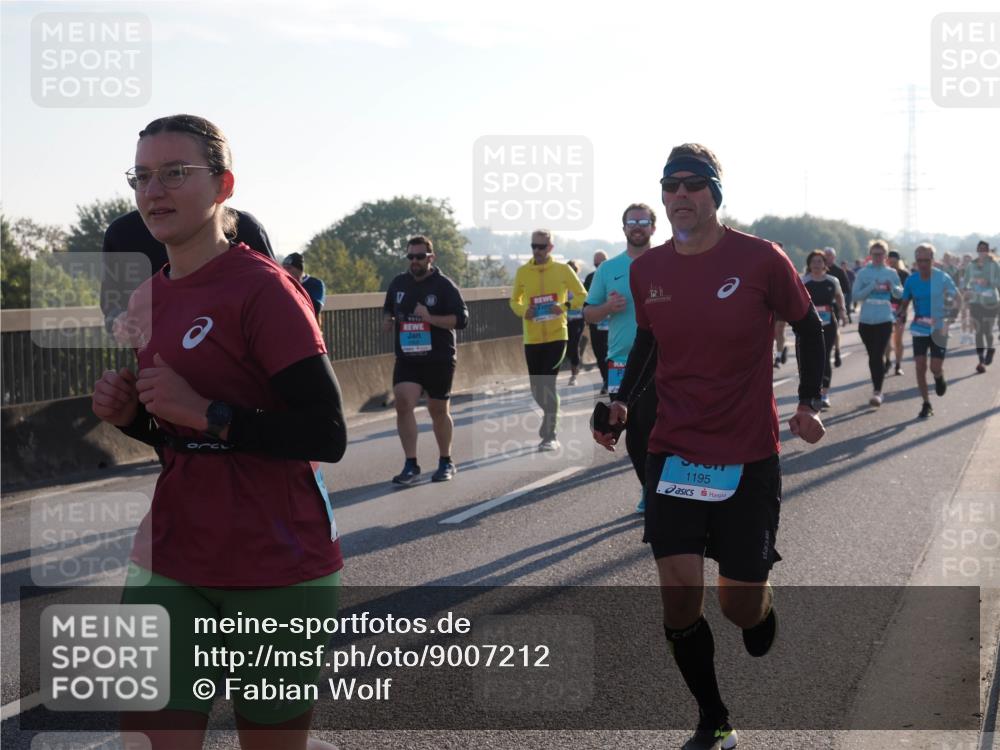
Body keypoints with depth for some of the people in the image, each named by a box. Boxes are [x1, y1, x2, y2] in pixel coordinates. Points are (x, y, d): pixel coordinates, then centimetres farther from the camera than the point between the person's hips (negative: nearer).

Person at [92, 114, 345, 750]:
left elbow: (327, 436, -18)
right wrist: (129, 415, 0)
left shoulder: (262, 287, -13)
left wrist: (205, 412, -23)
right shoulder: (147, 299, 10)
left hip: (276, 570, -6)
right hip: (172, 564, 6)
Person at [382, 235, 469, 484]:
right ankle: (411, 464, -10)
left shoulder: (444, 285, -6)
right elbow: (388, 309, 25)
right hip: (407, 358, 3)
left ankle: (446, 462, 26)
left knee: (438, 410, 8)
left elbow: (462, 319, -12)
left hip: (439, 359, -3)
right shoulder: (399, 283, 8)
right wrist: (387, 320, 2)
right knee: (403, 403, -15)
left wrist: (430, 318, -23)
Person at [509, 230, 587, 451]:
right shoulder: (522, 272, 5)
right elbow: (514, 301, 15)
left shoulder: (563, 270, -1)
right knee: (536, 387, 7)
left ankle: (550, 436, -5)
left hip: (556, 335, -3)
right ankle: (551, 420, 34)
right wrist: (523, 311, -6)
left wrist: (565, 306, -13)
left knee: (548, 384, -12)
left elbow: (582, 296, 5)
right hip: (532, 338, 3)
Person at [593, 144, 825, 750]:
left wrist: (810, 403, -5)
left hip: (749, 458, -2)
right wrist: (622, 400, 6)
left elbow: (808, 325, 4)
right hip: (674, 453, 3)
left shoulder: (761, 259, -10)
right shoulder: (646, 270, 1)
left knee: (740, 604, 2)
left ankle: (763, 607, 42)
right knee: (679, 597, -6)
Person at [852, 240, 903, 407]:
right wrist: (872, 287, -14)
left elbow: (900, 294, 10)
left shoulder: (891, 273, 4)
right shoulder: (863, 273, 3)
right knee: (872, 357, 11)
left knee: (877, 356, -13)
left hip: (884, 320, -2)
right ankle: (877, 389, 26)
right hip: (866, 320, 2)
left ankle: (877, 392, -15)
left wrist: (892, 287, -11)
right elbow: (856, 295, -1)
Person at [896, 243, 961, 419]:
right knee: (920, 367, -3)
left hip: (939, 329, -2)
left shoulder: (942, 278, -11)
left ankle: (939, 378, 32)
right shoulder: (911, 280, -3)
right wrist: (902, 314, -15)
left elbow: (958, 299, -4)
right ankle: (926, 404, 12)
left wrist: (948, 317, -20)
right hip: (919, 329, 2)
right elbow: (904, 302, 7)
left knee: (936, 368, -6)